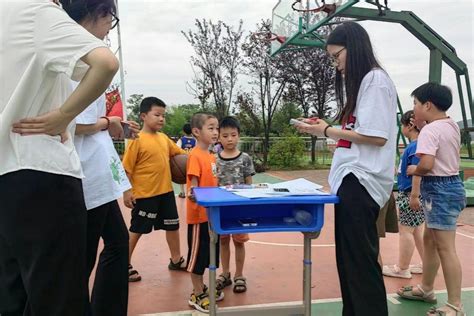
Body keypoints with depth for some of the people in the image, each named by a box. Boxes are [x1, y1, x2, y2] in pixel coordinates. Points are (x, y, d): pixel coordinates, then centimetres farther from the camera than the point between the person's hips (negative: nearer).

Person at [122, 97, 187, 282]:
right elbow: (126, 168, -13)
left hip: (166, 192, 7)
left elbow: (180, 154, 20)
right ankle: (126, 265, 24)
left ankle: (176, 260, 34)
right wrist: (127, 192, -15)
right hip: (144, 195, -6)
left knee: (173, 226, 16)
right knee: (136, 230, 7)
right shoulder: (137, 141, -13)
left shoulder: (164, 138, 5)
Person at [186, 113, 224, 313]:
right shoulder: (195, 156, -16)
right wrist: (192, 195, -39)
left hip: (211, 213, 9)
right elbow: (194, 185, -21)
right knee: (197, 253, 4)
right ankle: (197, 295, 17)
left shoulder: (211, 156, 11)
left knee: (208, 251, 19)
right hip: (199, 214, -9)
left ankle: (201, 287, 35)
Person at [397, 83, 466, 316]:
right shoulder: (452, 126, 12)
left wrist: (413, 170, -7)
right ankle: (426, 289, 32)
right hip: (450, 184, 11)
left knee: (445, 248, -5)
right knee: (429, 240, 19)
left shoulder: (430, 130, -18)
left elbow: (426, 164, -29)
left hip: (439, 189, -11)